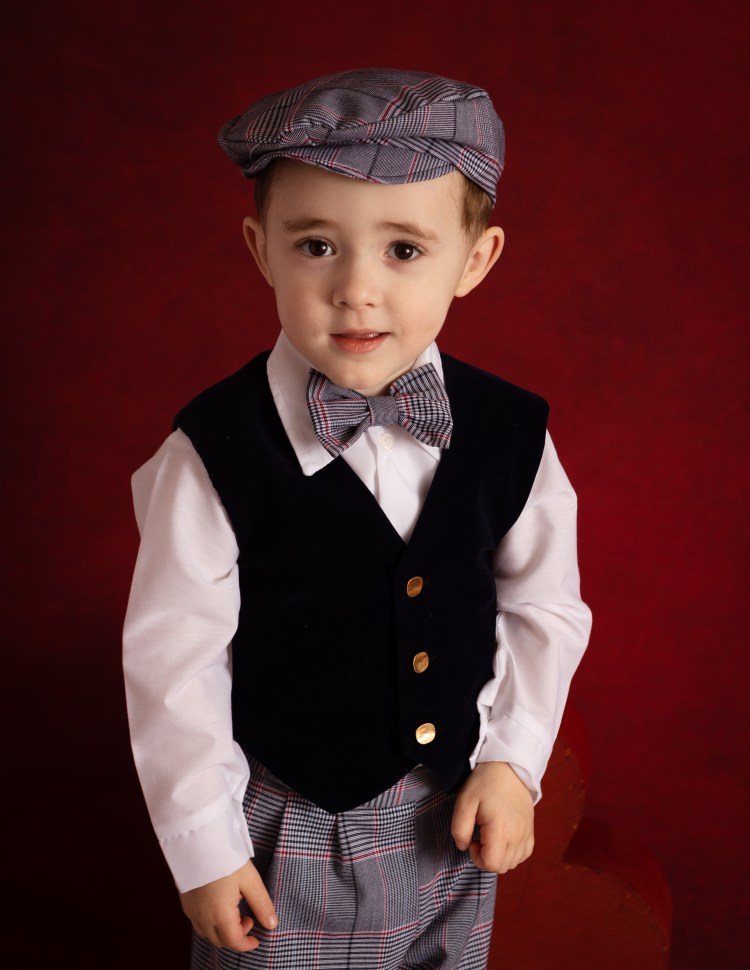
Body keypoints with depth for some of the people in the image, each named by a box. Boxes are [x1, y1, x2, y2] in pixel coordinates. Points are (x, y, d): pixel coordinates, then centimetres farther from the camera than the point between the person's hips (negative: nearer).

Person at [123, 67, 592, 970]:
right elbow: (174, 658, -14)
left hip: (454, 823, 3)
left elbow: (544, 606, 2)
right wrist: (203, 846, -8)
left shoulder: (512, 434, -11)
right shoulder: (215, 454, -21)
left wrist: (512, 759, -3)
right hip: (284, 828, -3)